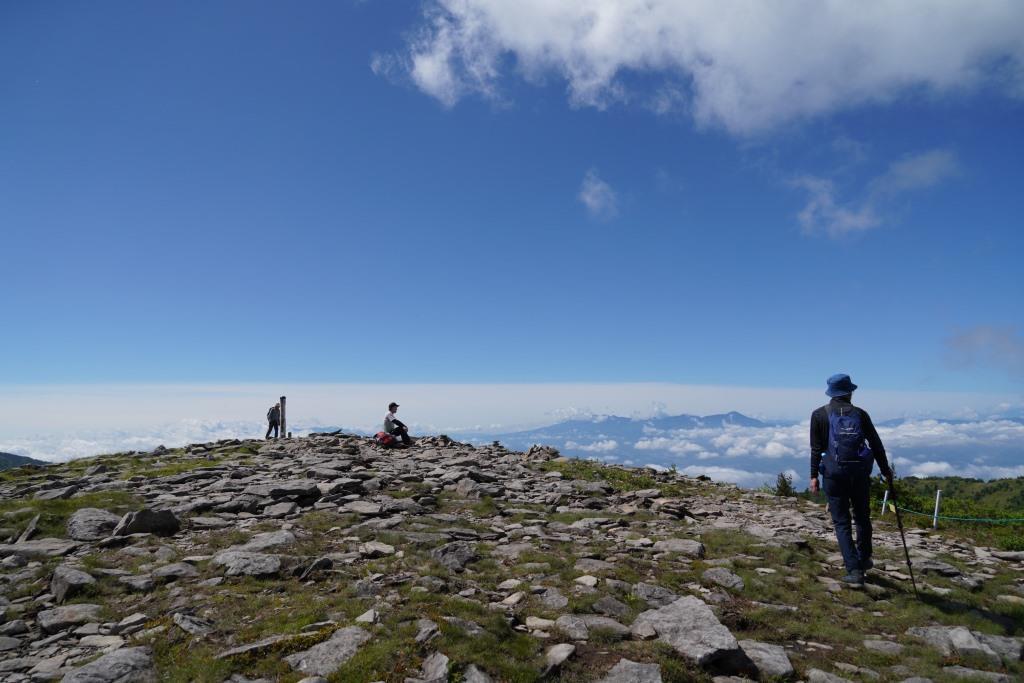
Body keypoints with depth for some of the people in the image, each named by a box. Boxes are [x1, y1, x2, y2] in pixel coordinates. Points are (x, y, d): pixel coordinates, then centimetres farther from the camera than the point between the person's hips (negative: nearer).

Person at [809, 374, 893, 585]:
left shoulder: (819, 415, 0)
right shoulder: (860, 414, 4)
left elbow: (816, 448, -4)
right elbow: (876, 444, 6)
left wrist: (814, 476, -2)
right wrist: (885, 471, 16)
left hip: (834, 473, -2)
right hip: (860, 472, 2)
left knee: (842, 522, 6)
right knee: (862, 517, 21)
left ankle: (854, 570, 0)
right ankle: (864, 559, 34)